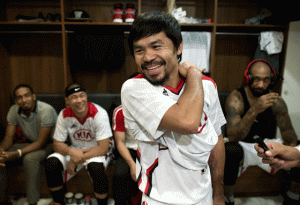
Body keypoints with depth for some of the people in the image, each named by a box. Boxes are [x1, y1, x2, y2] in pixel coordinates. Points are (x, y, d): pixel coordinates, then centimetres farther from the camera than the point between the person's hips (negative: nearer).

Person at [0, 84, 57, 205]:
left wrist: (17, 154, -35)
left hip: (49, 144, -6)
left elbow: (41, 142, -25)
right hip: (30, 143, 6)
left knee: (30, 158, -35)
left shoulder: (46, 110, -25)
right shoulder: (14, 111, -5)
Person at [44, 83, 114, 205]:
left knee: (96, 167, -36)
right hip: (75, 149, 4)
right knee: (51, 163, -19)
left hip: (97, 151, -4)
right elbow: (57, 144, -5)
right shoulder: (64, 115, -11)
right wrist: (72, 152, -29)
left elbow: (103, 148, -25)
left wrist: (75, 161, -25)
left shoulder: (99, 113, -24)